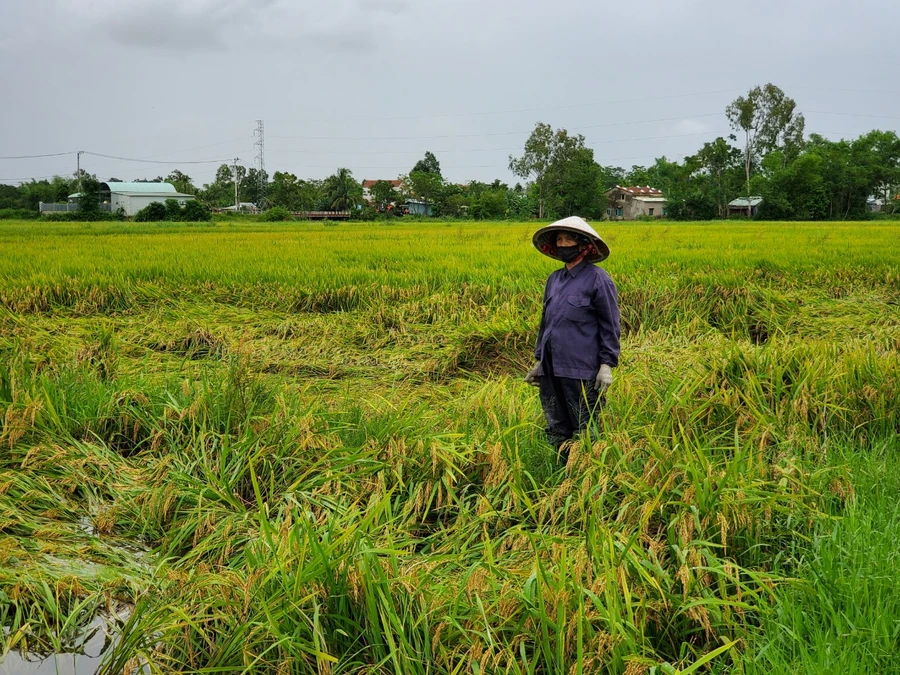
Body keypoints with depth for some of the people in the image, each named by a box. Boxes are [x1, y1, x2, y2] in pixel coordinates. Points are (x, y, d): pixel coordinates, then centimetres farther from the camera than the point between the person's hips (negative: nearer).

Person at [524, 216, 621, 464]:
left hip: (582, 372, -7)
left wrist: (607, 365, -12)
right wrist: (539, 361, 20)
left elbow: (610, 325, -7)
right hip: (553, 369, 7)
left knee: (586, 433, 0)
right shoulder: (554, 279, 13)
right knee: (557, 431, 13)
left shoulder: (598, 279, -7)